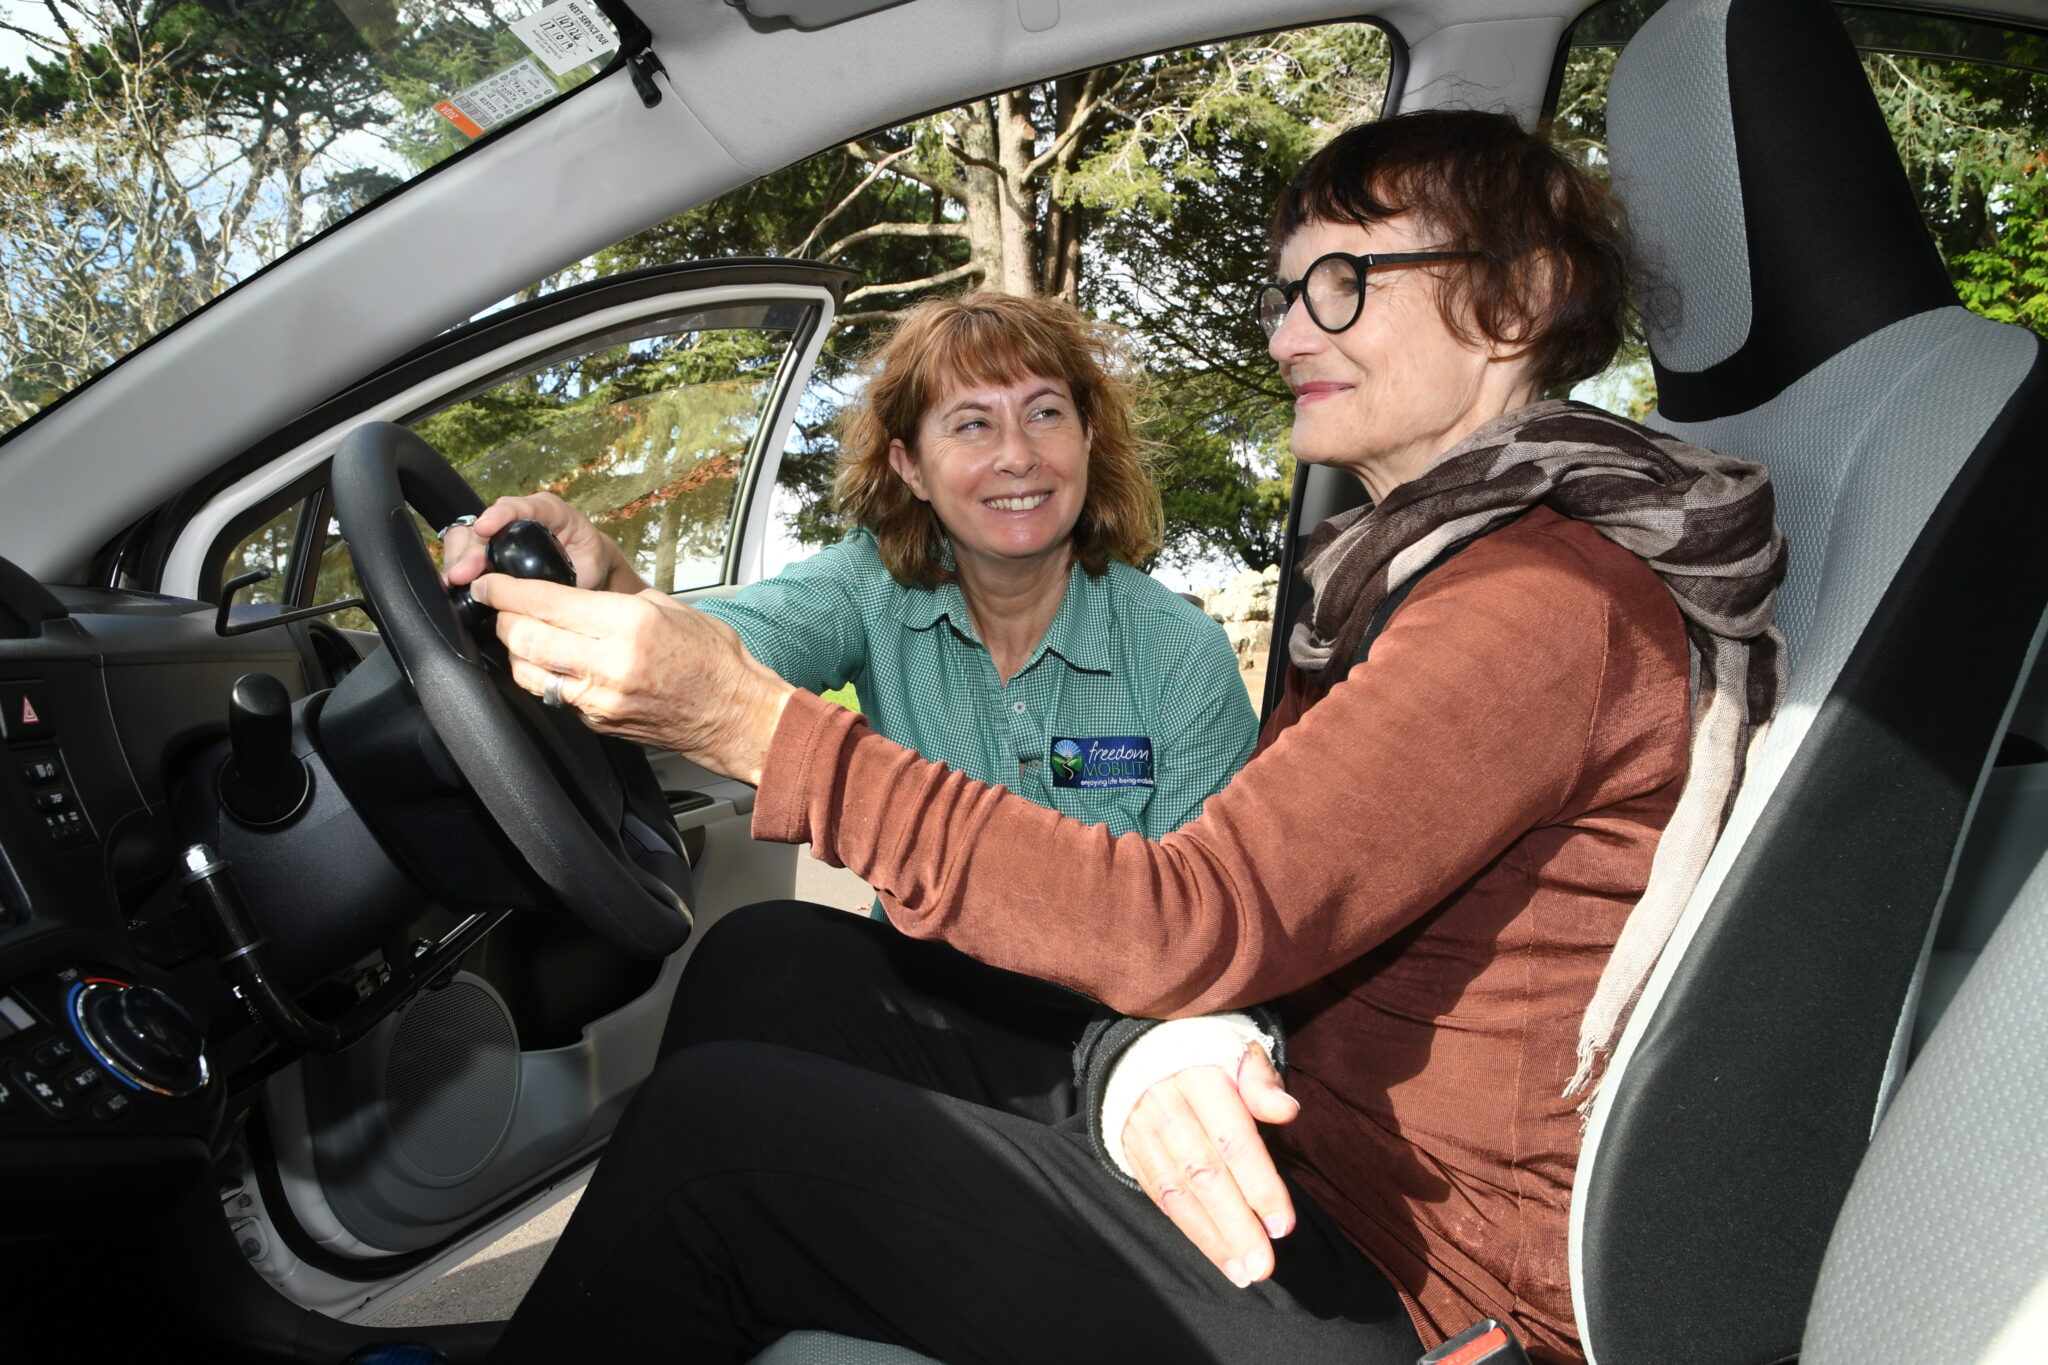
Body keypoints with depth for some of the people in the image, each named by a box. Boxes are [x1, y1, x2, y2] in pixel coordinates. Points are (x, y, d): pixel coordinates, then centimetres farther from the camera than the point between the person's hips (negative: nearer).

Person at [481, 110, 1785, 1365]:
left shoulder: (1553, 606, -20)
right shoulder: (1419, 564, 12)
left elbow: (1198, 924, -27)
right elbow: (1261, 907, 7)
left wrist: (754, 721, -25)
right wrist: (1168, 1047, -17)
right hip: (1283, 1167, 9)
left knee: (715, 1127, -12)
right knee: (774, 963, 3)